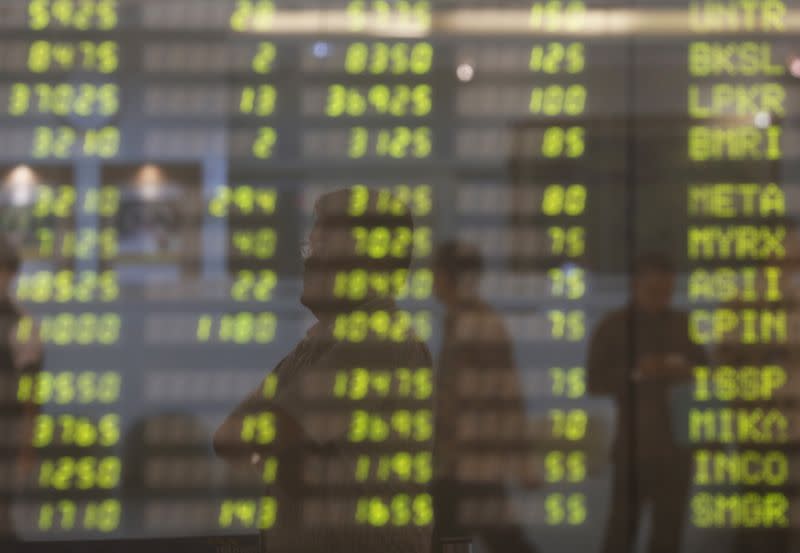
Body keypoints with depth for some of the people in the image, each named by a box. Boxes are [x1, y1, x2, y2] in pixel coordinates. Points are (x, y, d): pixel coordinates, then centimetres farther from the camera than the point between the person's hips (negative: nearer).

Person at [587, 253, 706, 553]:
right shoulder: (612, 327, 1)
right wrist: (635, 373, -20)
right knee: (623, 525, -6)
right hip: (634, 441, -3)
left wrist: (685, 370, -9)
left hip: (676, 441, 3)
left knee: (669, 526, 3)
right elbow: (595, 382, -5)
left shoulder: (684, 325, 10)